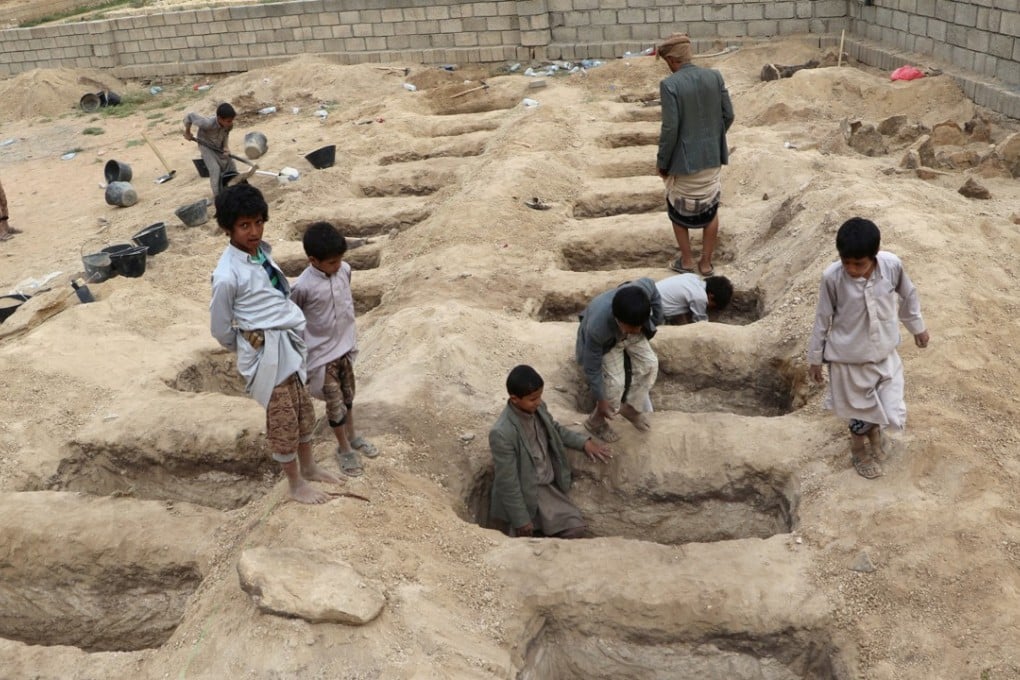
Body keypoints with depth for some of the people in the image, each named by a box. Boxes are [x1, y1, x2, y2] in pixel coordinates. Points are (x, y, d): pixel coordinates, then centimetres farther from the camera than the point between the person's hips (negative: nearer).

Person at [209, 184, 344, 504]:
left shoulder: (261, 250, 2)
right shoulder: (227, 275, -22)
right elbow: (220, 328, -10)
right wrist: (248, 347, 6)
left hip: (290, 342, 8)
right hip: (266, 353, -7)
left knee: (303, 409, 21)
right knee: (283, 418, 8)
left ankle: (308, 467, 41)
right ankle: (296, 484, 26)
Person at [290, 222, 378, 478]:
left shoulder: (345, 270, -10)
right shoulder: (303, 286, -27)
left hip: (345, 346, 5)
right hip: (322, 354, -5)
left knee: (348, 395, 23)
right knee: (335, 403, 9)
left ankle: (352, 437, 45)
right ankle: (345, 449, 29)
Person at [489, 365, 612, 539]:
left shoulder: (538, 408, -8)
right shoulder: (502, 434, -30)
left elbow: (556, 430, 15)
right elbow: (508, 483, -23)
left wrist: (584, 442, 1)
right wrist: (521, 520, -17)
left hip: (549, 486, 6)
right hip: (525, 495, -6)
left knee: (575, 528, -2)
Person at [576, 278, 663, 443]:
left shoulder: (643, 289, -41)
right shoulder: (597, 327, -47)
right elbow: (592, 368, -30)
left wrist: (655, 322, -4)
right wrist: (601, 400, -19)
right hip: (607, 341, -4)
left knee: (650, 364, -3)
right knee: (616, 383, -14)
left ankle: (631, 407, 24)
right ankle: (595, 422, 14)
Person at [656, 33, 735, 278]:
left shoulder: (669, 85, -17)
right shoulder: (715, 77, -2)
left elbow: (670, 128, -19)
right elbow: (728, 115, 3)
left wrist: (662, 162, -7)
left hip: (683, 160, -4)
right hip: (712, 157, 4)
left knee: (678, 209, 17)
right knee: (710, 209, 17)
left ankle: (686, 261, 23)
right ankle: (706, 264, 23)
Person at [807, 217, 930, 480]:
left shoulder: (892, 265, -19)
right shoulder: (832, 277, -24)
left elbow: (908, 295, 3)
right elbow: (823, 319, -10)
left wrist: (917, 327, 16)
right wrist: (815, 357, 0)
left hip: (885, 354, 2)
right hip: (848, 358, -2)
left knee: (893, 415, 8)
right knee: (860, 411, 15)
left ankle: (872, 428, 44)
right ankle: (860, 448, 47)